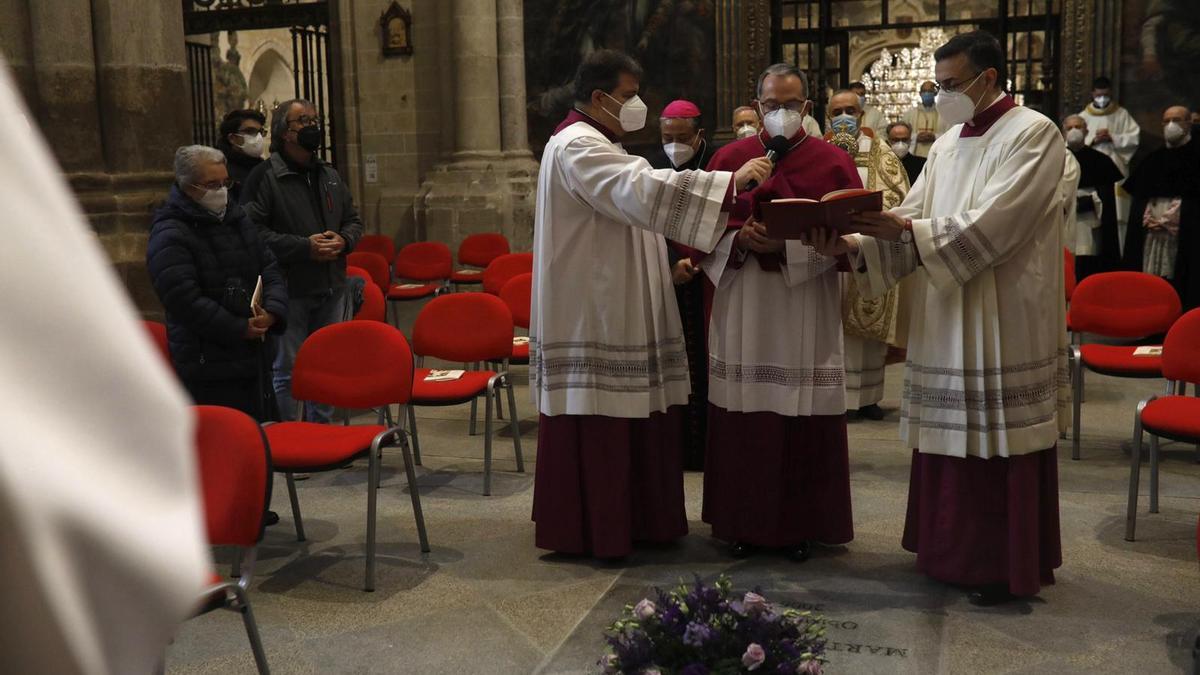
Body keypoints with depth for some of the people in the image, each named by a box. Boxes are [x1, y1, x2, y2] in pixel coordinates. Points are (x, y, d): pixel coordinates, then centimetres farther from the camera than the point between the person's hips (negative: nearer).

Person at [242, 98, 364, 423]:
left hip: (331, 289, 7)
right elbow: (253, 230, -16)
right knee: (286, 371, 0)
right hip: (289, 290, -6)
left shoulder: (330, 176, 14)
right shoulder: (265, 176, -8)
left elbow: (353, 220, 22)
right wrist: (304, 247, -19)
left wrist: (343, 240, -1)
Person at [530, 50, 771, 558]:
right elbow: (644, 190, -30)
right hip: (592, 316, -10)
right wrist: (730, 182, -31)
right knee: (598, 423, -4)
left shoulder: (593, 144, 20)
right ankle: (591, 532, 6)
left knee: (629, 417, 13)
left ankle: (634, 518, 22)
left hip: (610, 311, 10)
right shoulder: (578, 147, -15)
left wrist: (668, 262, 12)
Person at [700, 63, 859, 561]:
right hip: (743, 312, 2)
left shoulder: (833, 163, 2)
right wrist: (739, 239, -13)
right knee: (744, 421, 3)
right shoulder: (730, 158, 7)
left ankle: (801, 525, 16)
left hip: (807, 316, -1)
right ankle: (743, 521, 18)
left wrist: (788, 246, -18)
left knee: (804, 423, 2)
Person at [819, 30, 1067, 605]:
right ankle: (953, 550, 25)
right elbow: (911, 225, 6)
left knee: (1000, 443, 0)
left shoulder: (1033, 134, -8)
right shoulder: (946, 145, 14)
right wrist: (854, 245, -10)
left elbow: (993, 225, -20)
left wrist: (908, 228, -24)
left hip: (1004, 321, -7)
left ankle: (1006, 565, 12)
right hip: (946, 319, 7)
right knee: (951, 435, 11)